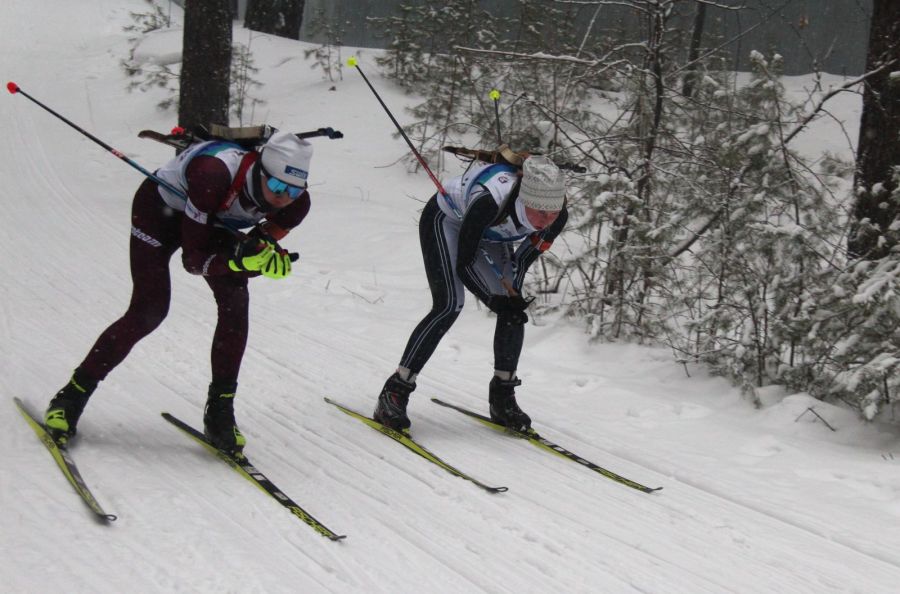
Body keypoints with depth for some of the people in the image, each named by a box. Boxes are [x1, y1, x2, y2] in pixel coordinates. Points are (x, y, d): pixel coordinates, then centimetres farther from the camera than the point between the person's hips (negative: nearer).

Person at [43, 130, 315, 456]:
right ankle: (72, 396, 1)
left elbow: (259, 249, -11)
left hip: (214, 219, 5)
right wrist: (239, 258, -51)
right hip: (161, 206, -5)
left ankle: (220, 412, -5)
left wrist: (267, 259, -33)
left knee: (236, 301, -16)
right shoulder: (214, 175, -43)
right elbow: (194, 260, -36)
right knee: (150, 311, -14)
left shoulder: (296, 203, -27)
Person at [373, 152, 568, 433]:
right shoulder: (490, 202, -44)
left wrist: (513, 294, -17)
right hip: (446, 220, -6)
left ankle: (502, 399, 8)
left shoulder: (557, 217, -28)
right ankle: (393, 394, -18)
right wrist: (494, 301, -35)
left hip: (489, 234, 6)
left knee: (515, 310, -8)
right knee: (449, 305, -22)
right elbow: (464, 264, -30)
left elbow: (524, 259, -6)